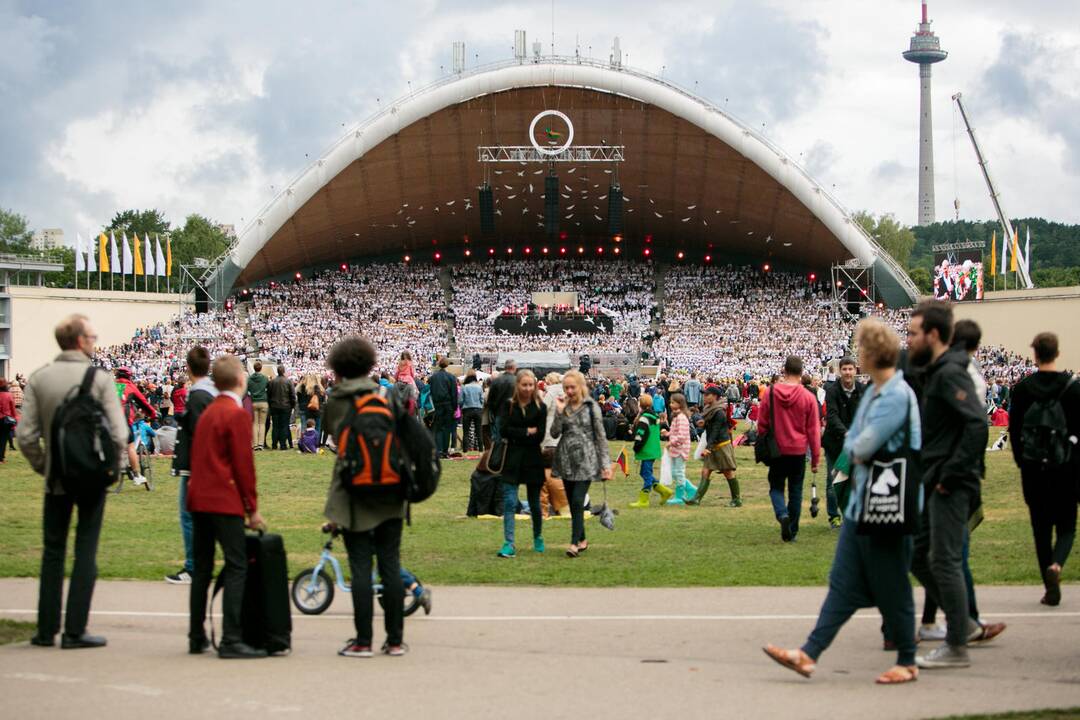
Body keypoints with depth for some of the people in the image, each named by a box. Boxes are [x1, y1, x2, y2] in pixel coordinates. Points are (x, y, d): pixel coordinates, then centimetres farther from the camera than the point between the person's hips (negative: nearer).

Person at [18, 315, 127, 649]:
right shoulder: (100, 379, -10)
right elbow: (119, 433, -15)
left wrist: (43, 467, 8)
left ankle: (46, 629, 15)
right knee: (85, 552, 5)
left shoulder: (38, 379, -2)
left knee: (53, 552, 13)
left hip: (56, 480, 3)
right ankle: (74, 631, 3)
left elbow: (26, 434, -6)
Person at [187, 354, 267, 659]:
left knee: (202, 568, 13)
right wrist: (252, 508, -7)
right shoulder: (237, 414, -10)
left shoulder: (208, 412, 16)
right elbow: (243, 464, -12)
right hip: (225, 502, -9)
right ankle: (231, 641, -15)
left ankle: (197, 637, 16)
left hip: (198, 499, 9)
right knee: (237, 567, -8)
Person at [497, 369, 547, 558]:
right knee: (509, 502, -9)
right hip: (512, 460, 0)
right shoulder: (509, 406, 3)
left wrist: (516, 435, -8)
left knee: (534, 503, 11)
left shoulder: (540, 408, -1)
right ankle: (508, 544, -11)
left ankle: (538, 538, 32)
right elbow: (503, 430, -8)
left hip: (532, 460, 0)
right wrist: (527, 432, -12)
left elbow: (539, 436, -9)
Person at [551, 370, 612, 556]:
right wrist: (559, 411, -13)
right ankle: (582, 540, 21)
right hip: (566, 460, 4)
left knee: (578, 502, -14)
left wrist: (606, 464, -6)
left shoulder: (591, 407, -2)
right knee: (573, 504, 8)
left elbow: (601, 436, -1)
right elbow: (554, 433, -1)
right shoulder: (563, 406, 7)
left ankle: (575, 543, -16)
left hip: (585, 461, -4)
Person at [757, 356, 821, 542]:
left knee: (776, 487, 12)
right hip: (799, 450, 0)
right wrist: (815, 458, 3)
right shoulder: (808, 397, -8)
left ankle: (782, 514, -16)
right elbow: (814, 430, -4)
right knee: (795, 491, 11)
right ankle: (792, 531, 13)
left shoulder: (770, 393, -6)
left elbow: (761, 424, 1)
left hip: (777, 450, 0)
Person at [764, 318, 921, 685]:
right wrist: (860, 452, -4)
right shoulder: (874, 392, 12)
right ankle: (808, 654, 6)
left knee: (892, 588, 2)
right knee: (843, 584, 7)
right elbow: (852, 445, 16)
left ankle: (907, 662, 15)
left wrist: (856, 449, -3)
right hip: (861, 502, 9)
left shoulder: (897, 395, -18)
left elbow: (863, 447, -23)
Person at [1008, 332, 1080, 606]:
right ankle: (1056, 564, -21)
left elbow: (1014, 429, 0)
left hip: (1033, 468, 1)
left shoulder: (1022, 388, -2)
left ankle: (1051, 589, 8)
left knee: (1041, 529, 9)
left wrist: (1022, 461, 10)